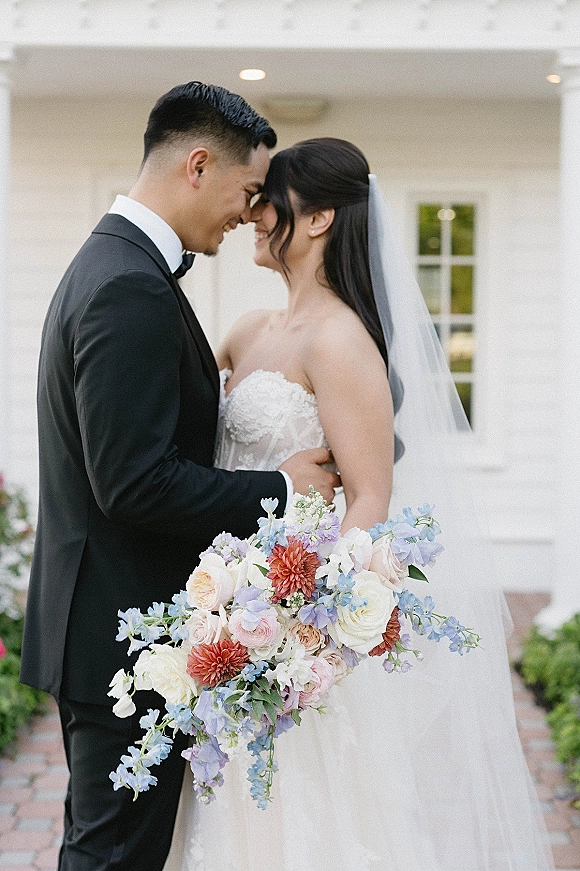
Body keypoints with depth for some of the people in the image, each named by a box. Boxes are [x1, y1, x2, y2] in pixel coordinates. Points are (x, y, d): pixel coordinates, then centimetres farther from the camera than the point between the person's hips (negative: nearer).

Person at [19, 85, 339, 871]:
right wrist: (281, 491, -18)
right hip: (126, 630, -11)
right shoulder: (132, 290, -22)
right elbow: (137, 482, -26)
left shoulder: (108, 263, 12)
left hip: (97, 622, 11)